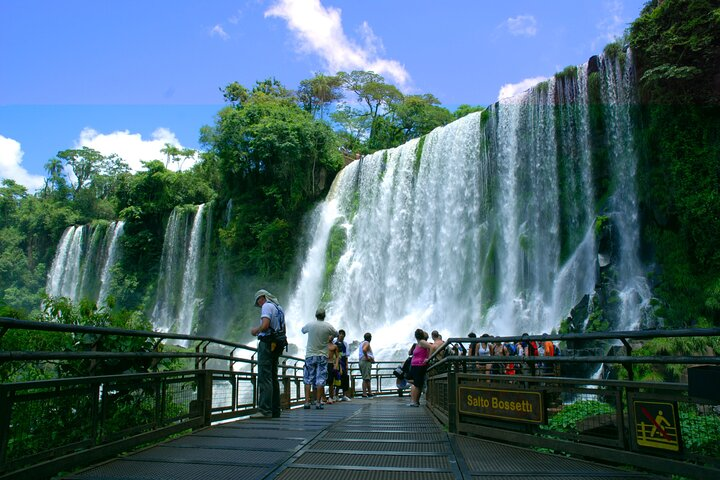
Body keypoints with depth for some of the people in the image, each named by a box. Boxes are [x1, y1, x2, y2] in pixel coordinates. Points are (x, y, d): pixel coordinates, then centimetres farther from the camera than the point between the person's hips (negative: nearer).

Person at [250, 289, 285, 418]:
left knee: (264, 377, -11)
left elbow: (265, 325, -20)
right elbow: (283, 330, 22)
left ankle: (265, 410, -14)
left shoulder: (267, 306, -6)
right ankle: (275, 410, 14)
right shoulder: (279, 308, 21)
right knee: (273, 377, 12)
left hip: (267, 343, -9)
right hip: (277, 345, 9)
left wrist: (255, 330, -1)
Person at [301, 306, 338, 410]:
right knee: (320, 380, 3)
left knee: (308, 379, 7)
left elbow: (302, 330, 17)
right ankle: (318, 402, 2)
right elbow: (336, 334, 14)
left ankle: (307, 402, 3)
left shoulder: (310, 325, -4)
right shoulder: (328, 327, -5)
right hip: (322, 356, -1)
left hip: (310, 355, 1)